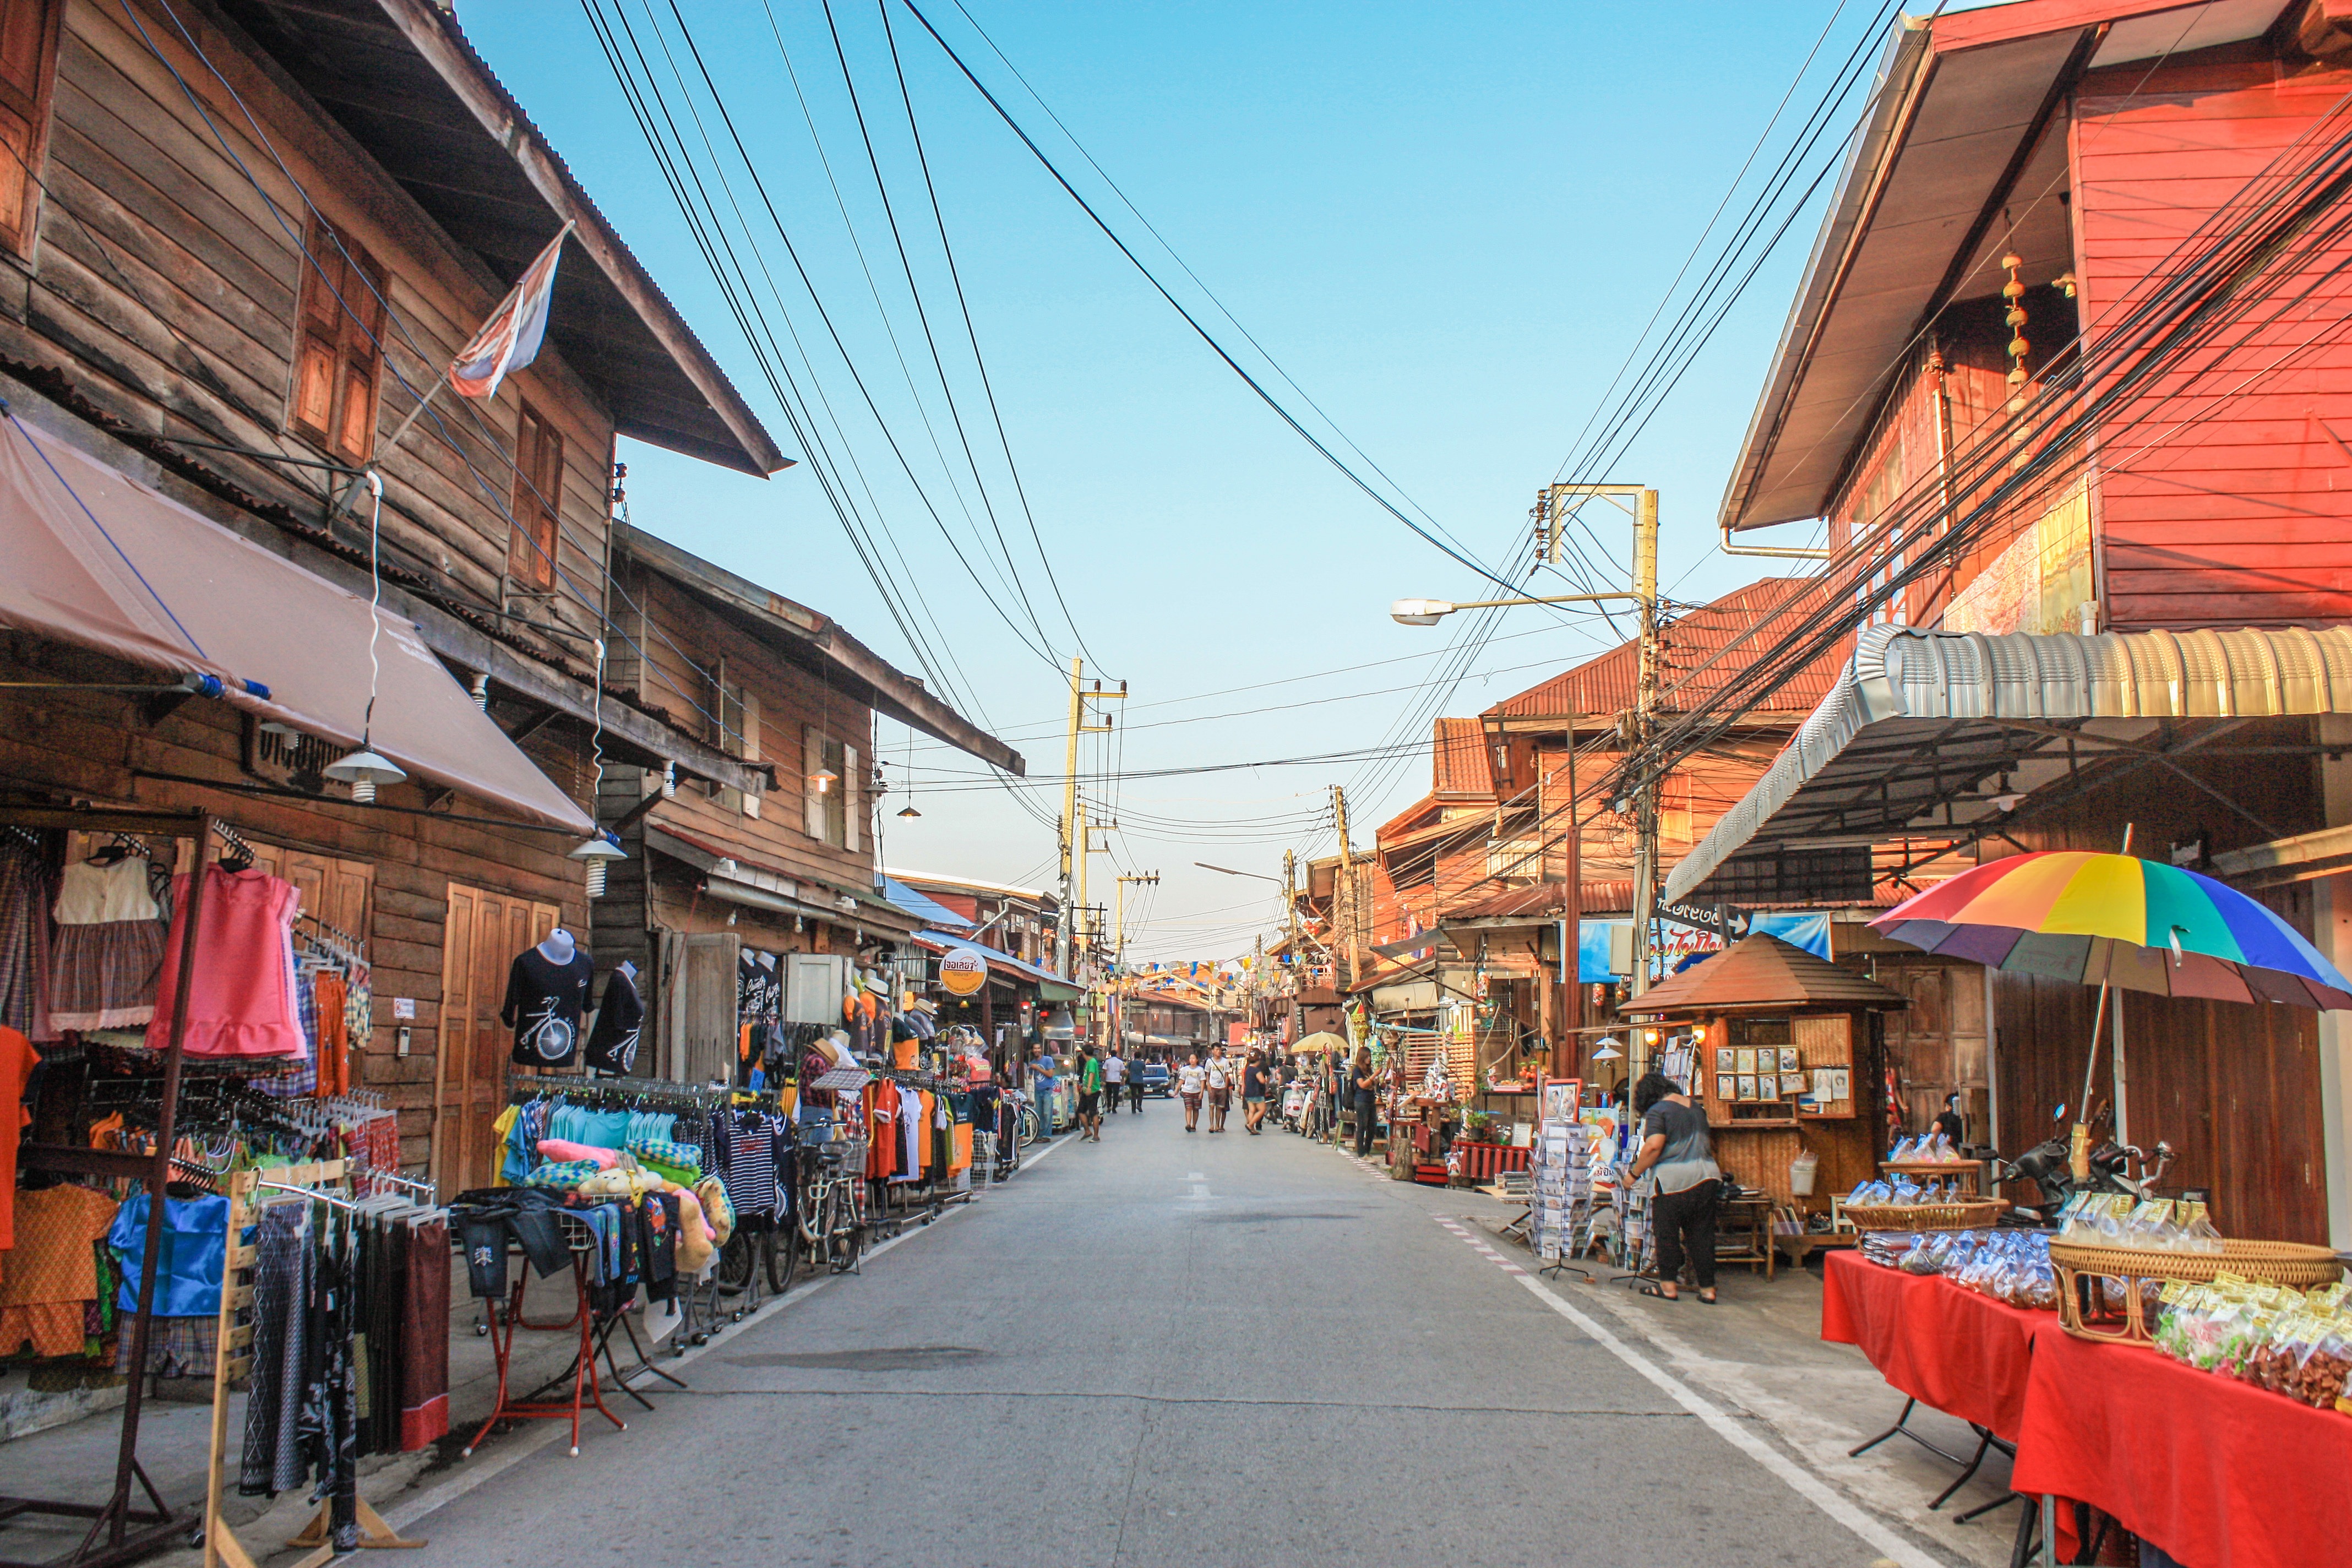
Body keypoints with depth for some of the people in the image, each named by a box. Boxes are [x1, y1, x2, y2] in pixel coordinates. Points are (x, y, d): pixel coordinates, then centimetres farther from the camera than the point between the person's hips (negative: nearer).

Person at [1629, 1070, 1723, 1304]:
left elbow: (1653, 1147, -18)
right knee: (1702, 1234, 10)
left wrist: (1635, 1173, -8)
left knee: (1667, 1234, 5)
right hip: (1707, 1176, 7)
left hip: (1674, 1180, -7)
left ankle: (1669, 1286, 8)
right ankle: (1707, 1288, 11)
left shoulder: (1658, 1111, -6)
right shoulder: (1696, 1108, 17)